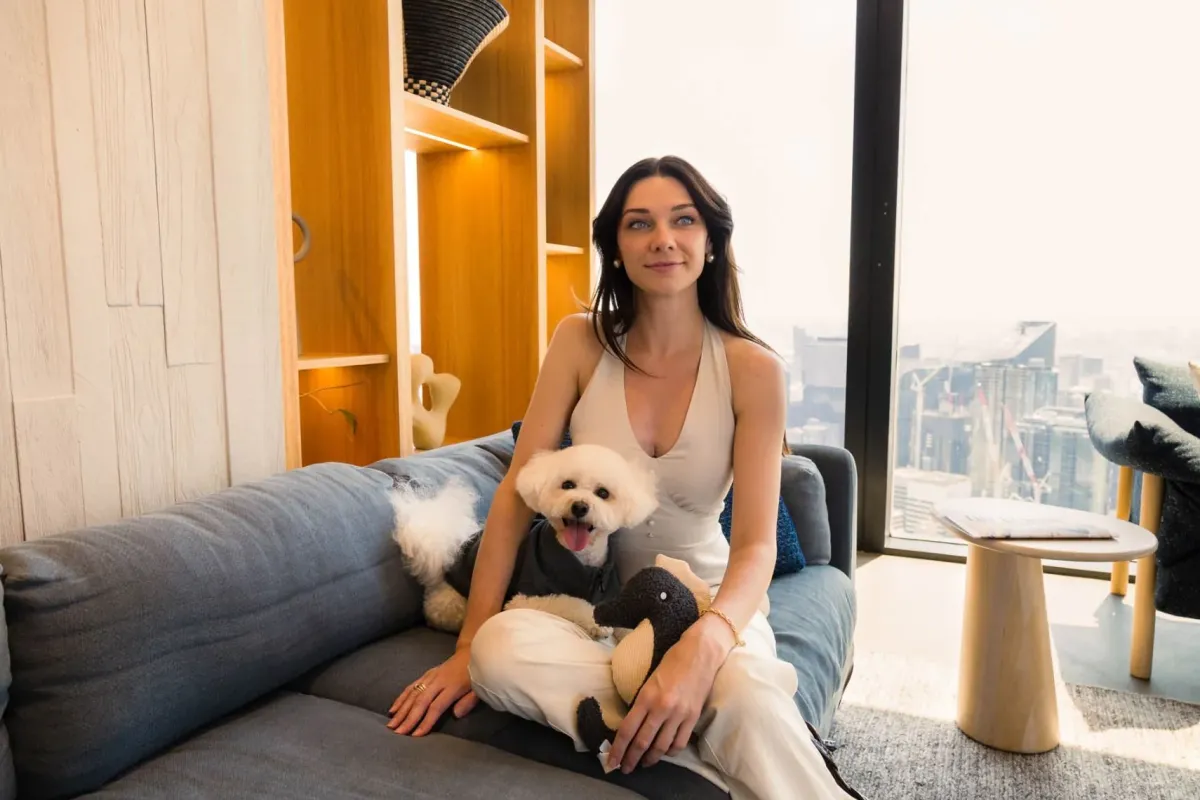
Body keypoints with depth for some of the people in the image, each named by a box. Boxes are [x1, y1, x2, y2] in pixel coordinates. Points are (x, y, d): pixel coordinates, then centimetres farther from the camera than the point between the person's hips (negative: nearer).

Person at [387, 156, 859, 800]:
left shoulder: (752, 368, -10)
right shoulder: (580, 342, -6)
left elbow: (756, 544, -15)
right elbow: (517, 492, -8)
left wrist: (703, 644, -36)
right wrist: (468, 646, -15)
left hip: (704, 598, -3)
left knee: (747, 696, -38)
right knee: (500, 650, -31)